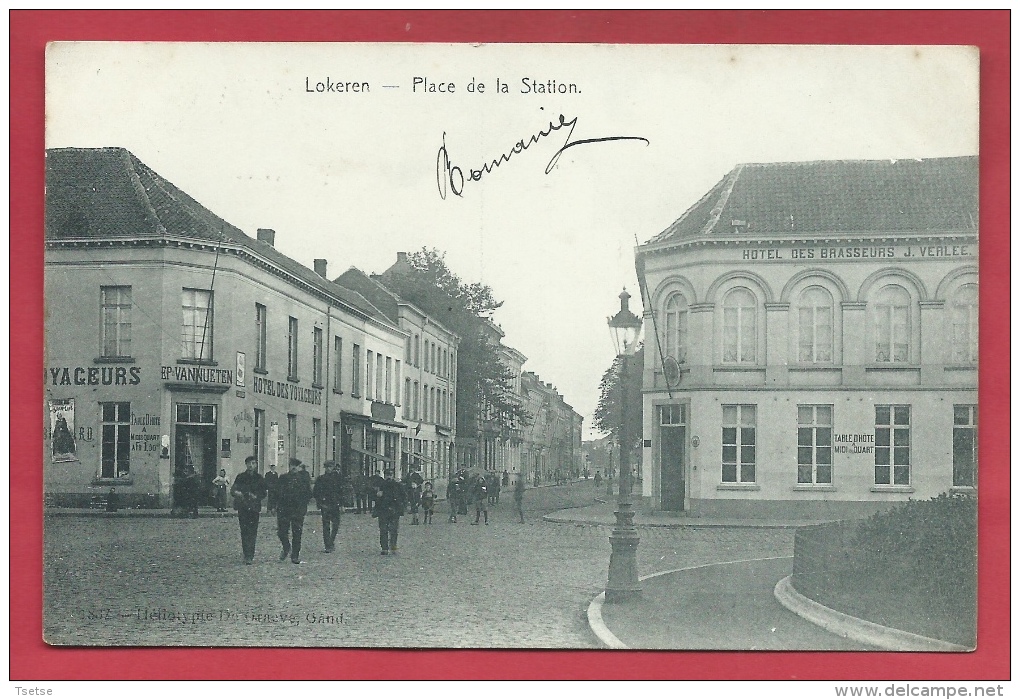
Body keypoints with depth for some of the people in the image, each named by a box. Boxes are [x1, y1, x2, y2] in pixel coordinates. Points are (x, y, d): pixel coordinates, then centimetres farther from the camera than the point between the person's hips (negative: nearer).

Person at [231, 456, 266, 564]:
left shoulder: (259, 478, 9)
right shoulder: (241, 477, 8)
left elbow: (263, 493, 10)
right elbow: (232, 491, 4)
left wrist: (256, 496, -10)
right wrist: (237, 493, -19)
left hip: (254, 508, 0)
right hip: (242, 507, 0)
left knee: (252, 532, -6)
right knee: (244, 531, -2)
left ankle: (249, 556, -4)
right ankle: (247, 554, 6)